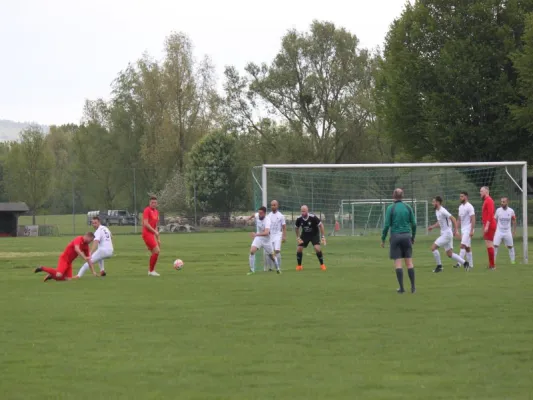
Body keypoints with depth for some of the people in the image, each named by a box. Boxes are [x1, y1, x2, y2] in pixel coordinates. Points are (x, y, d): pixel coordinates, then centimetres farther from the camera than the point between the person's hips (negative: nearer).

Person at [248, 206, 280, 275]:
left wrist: (256, 234, -57)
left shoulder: (267, 220, -32)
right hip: (258, 238, 4)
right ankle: (252, 270, -11)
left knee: (271, 255, 11)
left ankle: (277, 268, 37)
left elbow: (266, 233, -46)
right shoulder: (257, 215, -14)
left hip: (266, 239, -4)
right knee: (252, 251, -18)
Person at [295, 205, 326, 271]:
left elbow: (321, 225, -17)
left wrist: (323, 236, -19)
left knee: (317, 248, -21)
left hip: (314, 234, -3)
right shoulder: (299, 219, -17)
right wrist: (298, 237, -3)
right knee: (299, 249, -6)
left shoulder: (313, 217, -27)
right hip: (305, 235, 3)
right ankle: (299, 266, 13)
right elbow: (297, 228, 3)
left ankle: (322, 265, -2)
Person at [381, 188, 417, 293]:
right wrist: (413, 237, 18)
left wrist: (383, 239, 1)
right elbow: (414, 224, 4)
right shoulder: (408, 208, 3)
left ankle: (401, 287, -4)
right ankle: (413, 287, 3)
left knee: (397, 263, 0)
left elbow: (387, 225, -8)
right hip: (406, 236, 2)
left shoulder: (390, 208, -5)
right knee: (409, 262, 5)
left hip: (395, 237, -2)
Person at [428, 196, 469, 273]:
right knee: (449, 254, 10)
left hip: (447, 234, -10)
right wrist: (433, 227, 13)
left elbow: (453, 219, -21)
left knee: (433, 247, -10)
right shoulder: (437, 211, 12)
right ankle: (464, 263, 13)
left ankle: (439, 266, -2)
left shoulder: (443, 211, -17)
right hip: (444, 234, 10)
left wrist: (456, 230, -24)